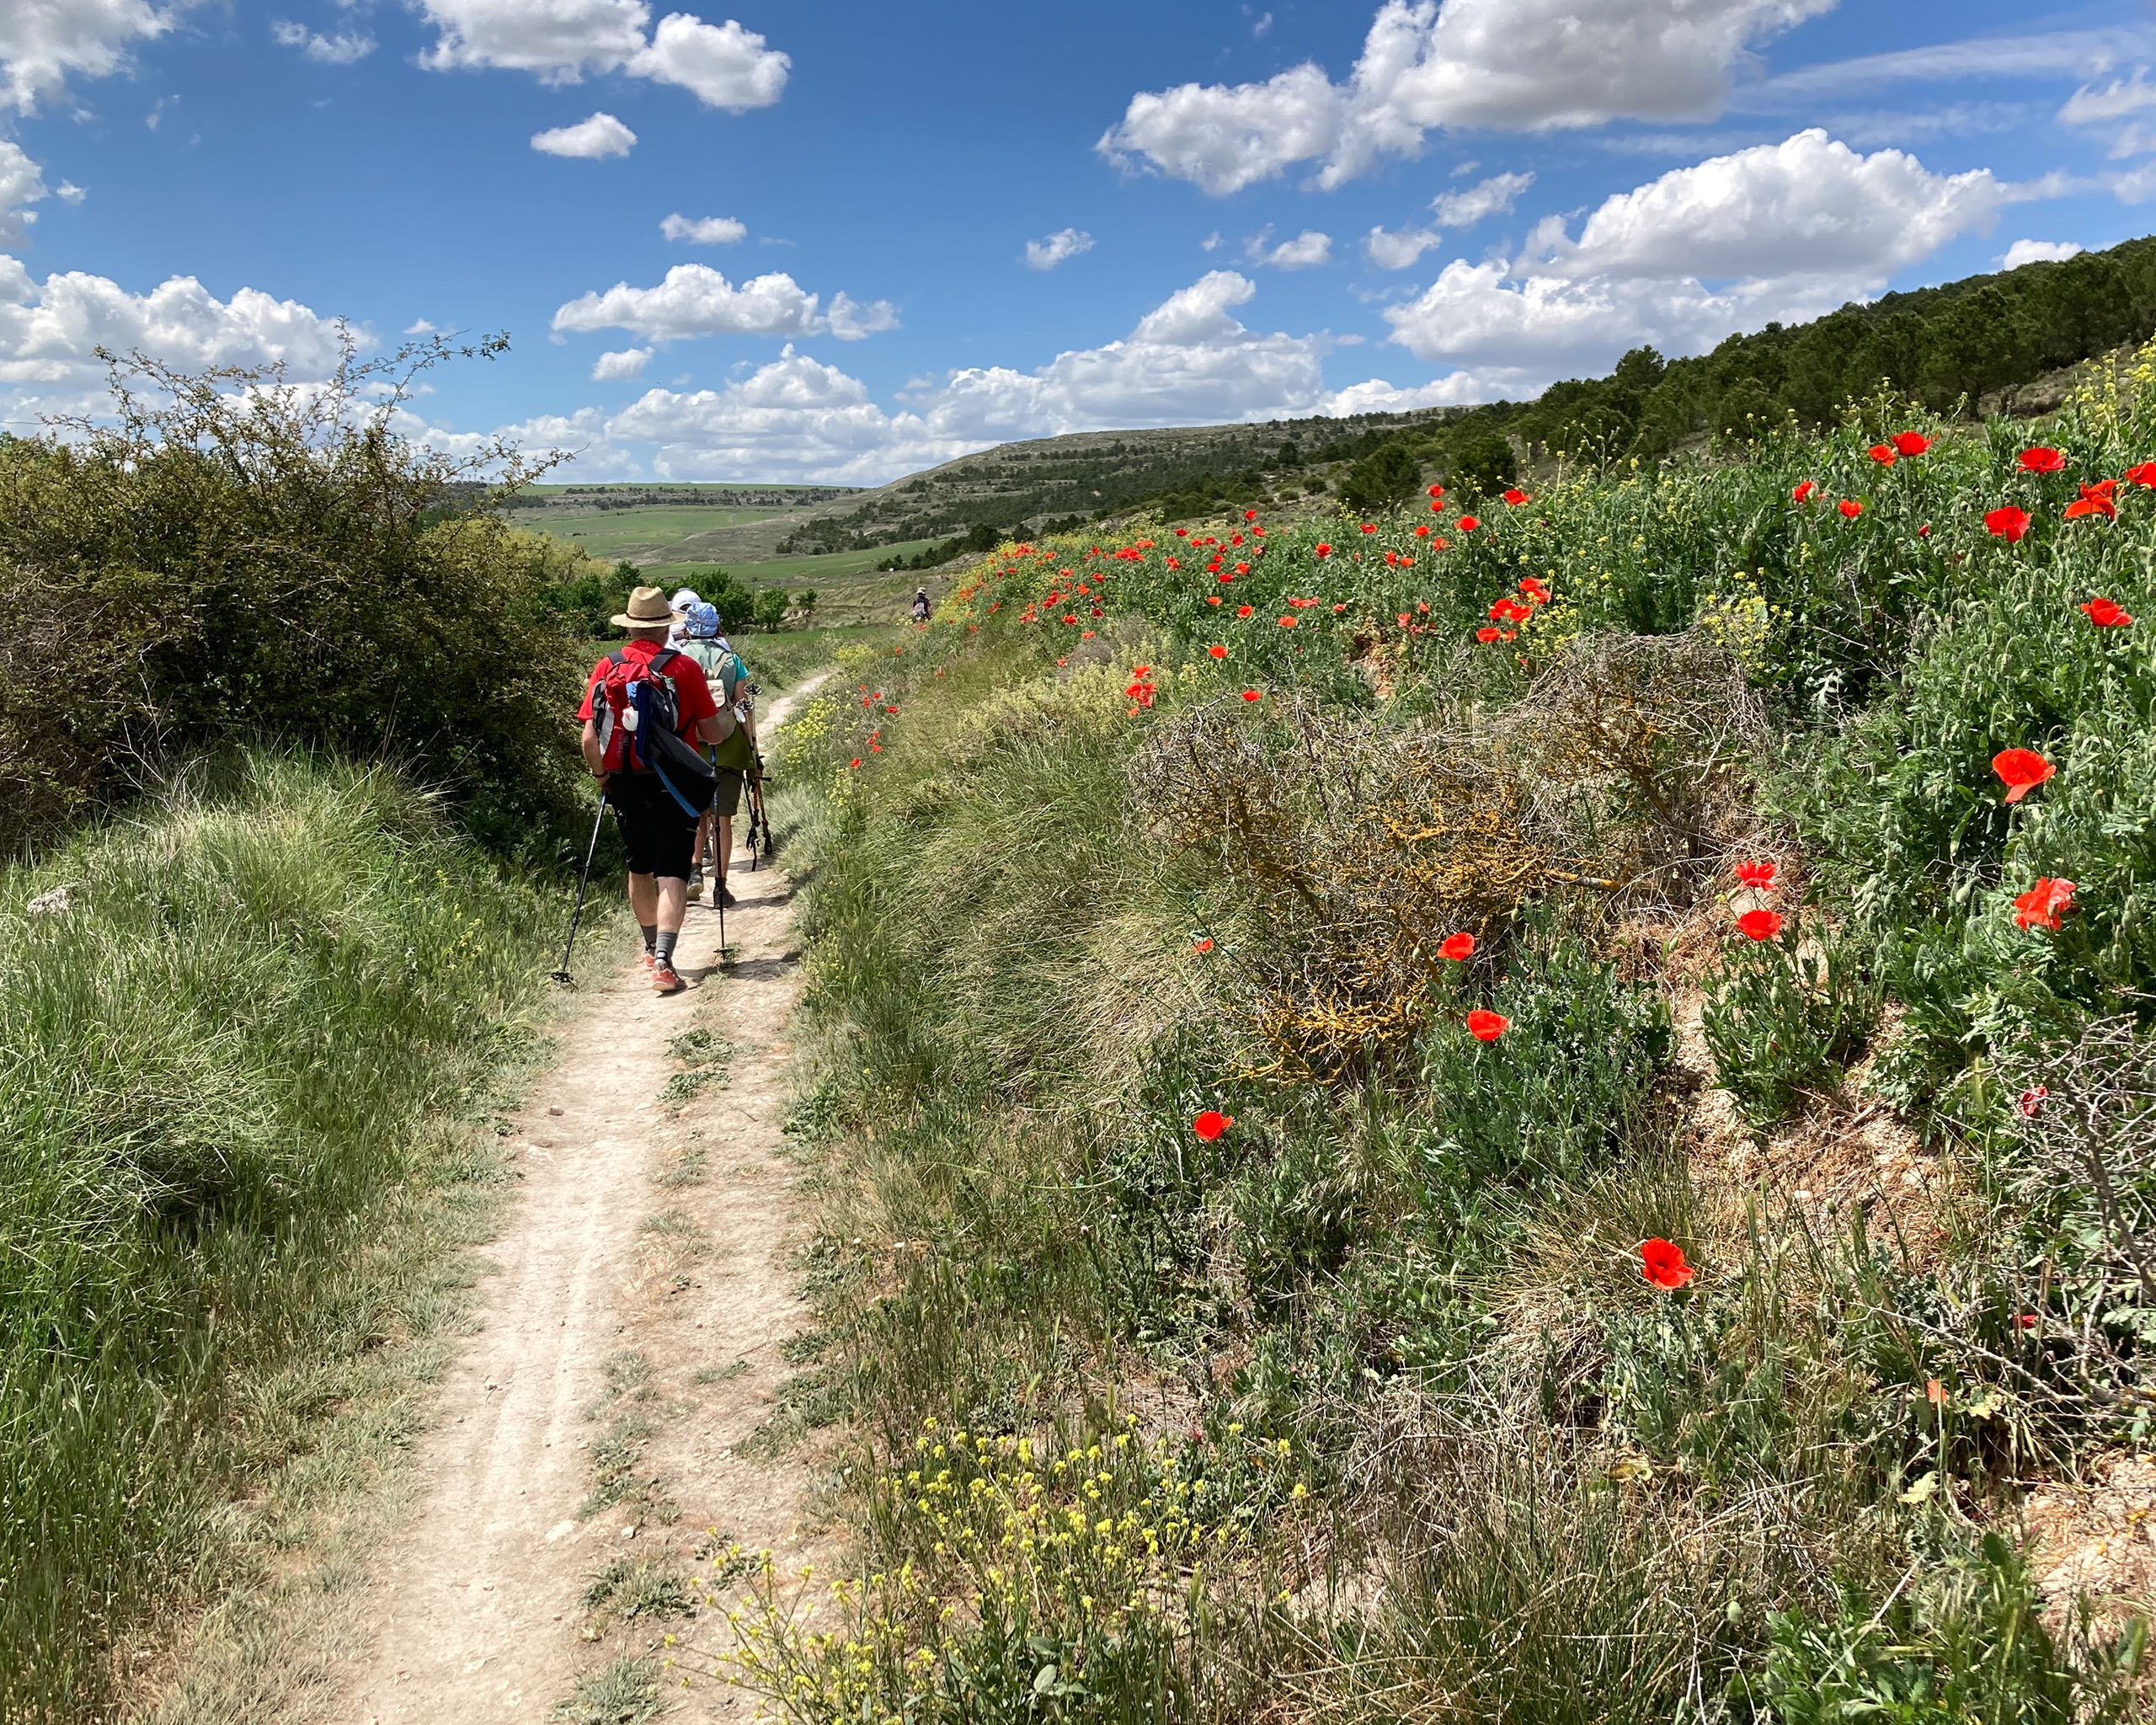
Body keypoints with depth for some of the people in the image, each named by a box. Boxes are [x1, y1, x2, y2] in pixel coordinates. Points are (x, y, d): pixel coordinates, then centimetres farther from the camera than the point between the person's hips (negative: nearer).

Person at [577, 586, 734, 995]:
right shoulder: (684, 667, -8)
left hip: (624, 783, 3)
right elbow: (713, 733, -4)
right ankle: (662, 960, -16)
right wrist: (729, 716, 18)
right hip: (673, 784, -3)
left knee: (640, 869, 20)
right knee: (671, 873, -2)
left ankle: (652, 949, 35)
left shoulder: (605, 669, -1)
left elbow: (589, 738, -2)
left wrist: (602, 776, 16)